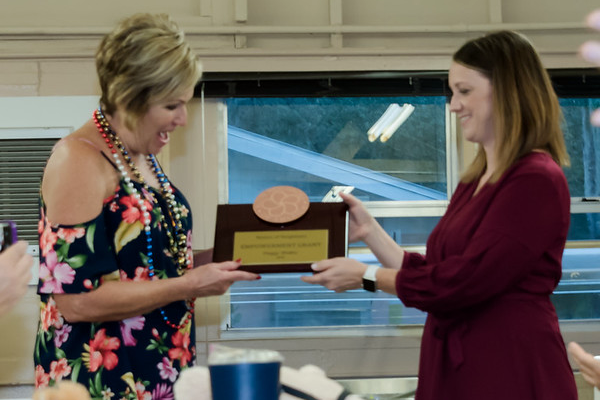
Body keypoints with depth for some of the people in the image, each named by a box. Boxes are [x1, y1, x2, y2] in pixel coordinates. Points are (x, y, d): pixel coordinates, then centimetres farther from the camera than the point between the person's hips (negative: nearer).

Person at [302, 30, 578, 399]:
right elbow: (431, 273, 14)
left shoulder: (536, 181, -14)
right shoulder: (474, 183, 13)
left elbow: (464, 282, -17)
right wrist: (369, 230, 11)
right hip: (451, 369, 8)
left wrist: (365, 277, -9)